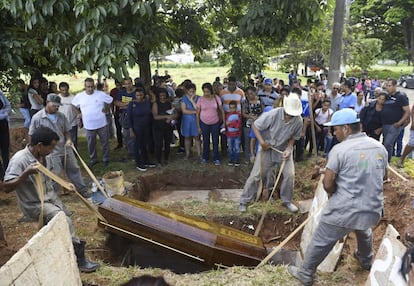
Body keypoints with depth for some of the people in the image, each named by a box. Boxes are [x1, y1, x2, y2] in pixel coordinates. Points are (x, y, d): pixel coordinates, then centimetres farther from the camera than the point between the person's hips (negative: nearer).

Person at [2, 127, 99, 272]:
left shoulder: (42, 156, -1)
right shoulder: (19, 160, -24)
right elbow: (6, 187, -28)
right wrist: (26, 173, -40)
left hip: (50, 198, 8)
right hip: (35, 205, -8)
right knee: (65, 221, -23)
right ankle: (80, 259, -13)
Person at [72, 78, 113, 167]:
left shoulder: (101, 94, -7)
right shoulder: (79, 96, -2)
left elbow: (110, 100, 7)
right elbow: (73, 105, 15)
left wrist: (105, 109, 0)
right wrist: (79, 113, 5)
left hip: (102, 124, -1)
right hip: (89, 125, 1)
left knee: (105, 142, 9)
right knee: (91, 144, 12)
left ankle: (105, 159, 26)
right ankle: (93, 159, 30)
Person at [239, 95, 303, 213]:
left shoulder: (298, 121, -18)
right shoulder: (273, 114, -28)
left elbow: (294, 137, -1)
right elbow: (255, 125, -18)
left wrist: (288, 148, -18)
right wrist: (262, 142, -28)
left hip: (284, 149, 3)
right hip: (267, 148, -2)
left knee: (290, 175, -3)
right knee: (255, 175, -2)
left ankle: (287, 200, 21)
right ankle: (244, 201, 13)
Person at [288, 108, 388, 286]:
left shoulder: (340, 149, -17)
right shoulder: (380, 147, 2)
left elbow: (328, 184, -15)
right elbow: (383, 176, 18)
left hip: (343, 211, -6)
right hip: (372, 209, 6)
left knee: (320, 242, 12)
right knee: (364, 232, 37)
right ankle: (366, 261, 60)